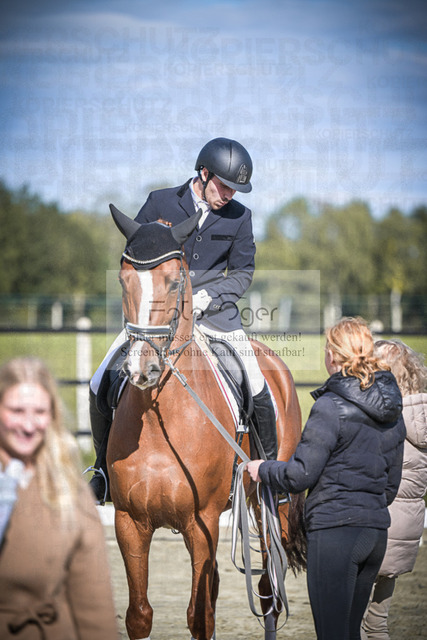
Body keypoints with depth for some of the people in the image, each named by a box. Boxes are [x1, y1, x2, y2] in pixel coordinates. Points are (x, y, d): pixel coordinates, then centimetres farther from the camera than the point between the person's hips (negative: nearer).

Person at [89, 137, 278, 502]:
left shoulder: (239, 217, 1)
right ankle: (104, 469, 13)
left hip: (215, 312, 0)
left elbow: (243, 273, 5)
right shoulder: (161, 203, -2)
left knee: (258, 390, -12)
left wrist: (206, 296, -12)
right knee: (101, 385, -8)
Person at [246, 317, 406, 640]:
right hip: (377, 531, 8)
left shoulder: (331, 407, -13)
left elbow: (300, 475, -13)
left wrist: (262, 469, 5)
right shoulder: (392, 412, 10)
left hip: (335, 531, -8)